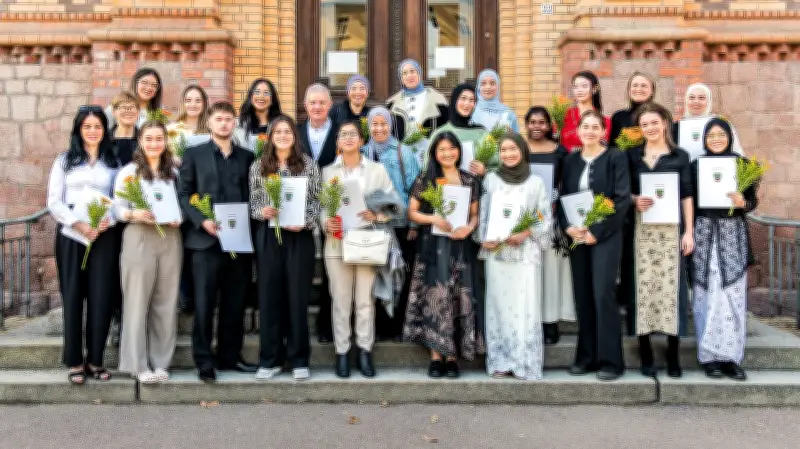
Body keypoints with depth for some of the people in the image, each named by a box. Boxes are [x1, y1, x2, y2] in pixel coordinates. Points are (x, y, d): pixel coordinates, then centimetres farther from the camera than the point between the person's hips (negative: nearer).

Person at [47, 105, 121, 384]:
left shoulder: (114, 163, 12)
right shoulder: (65, 160, 10)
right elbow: (54, 202, 2)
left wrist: (108, 220, -16)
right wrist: (77, 223, -13)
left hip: (104, 235, 1)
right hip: (71, 234, 0)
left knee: (101, 297, -2)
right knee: (73, 296, 0)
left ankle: (95, 359, 8)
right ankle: (74, 361, 6)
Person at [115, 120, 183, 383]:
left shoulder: (174, 172, 14)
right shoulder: (128, 172, 3)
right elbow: (118, 208, 0)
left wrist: (180, 218, -6)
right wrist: (134, 214, -19)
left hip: (170, 238, 3)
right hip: (138, 238, -3)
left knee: (166, 301, 4)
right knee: (138, 300, -4)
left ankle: (161, 361, 11)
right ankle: (138, 364, 2)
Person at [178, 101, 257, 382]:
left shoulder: (247, 157, 15)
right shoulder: (195, 155, 7)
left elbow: (253, 195, 13)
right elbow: (183, 194, 1)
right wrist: (201, 221, -13)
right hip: (206, 239, -3)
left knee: (235, 302, 7)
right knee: (204, 302, -2)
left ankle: (230, 356, 18)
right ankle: (204, 360, 6)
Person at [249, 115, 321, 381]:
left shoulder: (308, 165, 5)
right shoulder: (258, 166, 8)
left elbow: (316, 200, 3)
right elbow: (253, 203, 7)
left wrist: (305, 222, -13)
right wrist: (262, 211, -14)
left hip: (299, 236, -1)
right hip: (268, 236, 1)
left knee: (298, 296, 2)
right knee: (269, 296, 4)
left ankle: (299, 359, 12)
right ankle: (270, 359, 14)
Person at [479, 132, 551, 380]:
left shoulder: (535, 182, 4)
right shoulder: (490, 180, 8)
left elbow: (546, 218, 4)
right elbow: (483, 214, 9)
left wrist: (525, 234, -11)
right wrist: (485, 239, -6)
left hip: (525, 252, -1)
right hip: (496, 252, 1)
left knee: (525, 306, -3)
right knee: (499, 305, 3)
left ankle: (526, 362, 4)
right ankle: (501, 361, 9)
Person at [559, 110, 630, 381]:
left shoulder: (615, 158, -3)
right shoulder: (571, 161, 12)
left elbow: (622, 199, -9)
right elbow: (563, 197, 11)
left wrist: (597, 232, -14)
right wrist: (568, 227, -7)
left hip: (605, 235, -5)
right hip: (576, 236, 5)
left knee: (602, 294, -10)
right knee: (582, 296, 5)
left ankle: (610, 361, -2)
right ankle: (586, 357, 14)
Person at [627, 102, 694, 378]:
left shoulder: (680, 156, 7)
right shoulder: (631, 156, 9)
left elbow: (686, 196, 5)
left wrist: (689, 231, -2)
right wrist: (635, 200, -12)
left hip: (671, 228, 0)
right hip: (641, 229, 1)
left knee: (671, 285, -3)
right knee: (643, 286, -2)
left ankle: (673, 355, 3)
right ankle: (645, 354, 4)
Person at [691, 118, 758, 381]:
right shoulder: (696, 166, 5)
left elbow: (753, 201, 6)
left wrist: (743, 203, -16)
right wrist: (688, 234, -6)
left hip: (733, 234, 1)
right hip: (705, 234, -1)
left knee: (733, 295, -1)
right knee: (707, 295, -1)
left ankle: (731, 356, 6)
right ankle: (710, 356, 6)